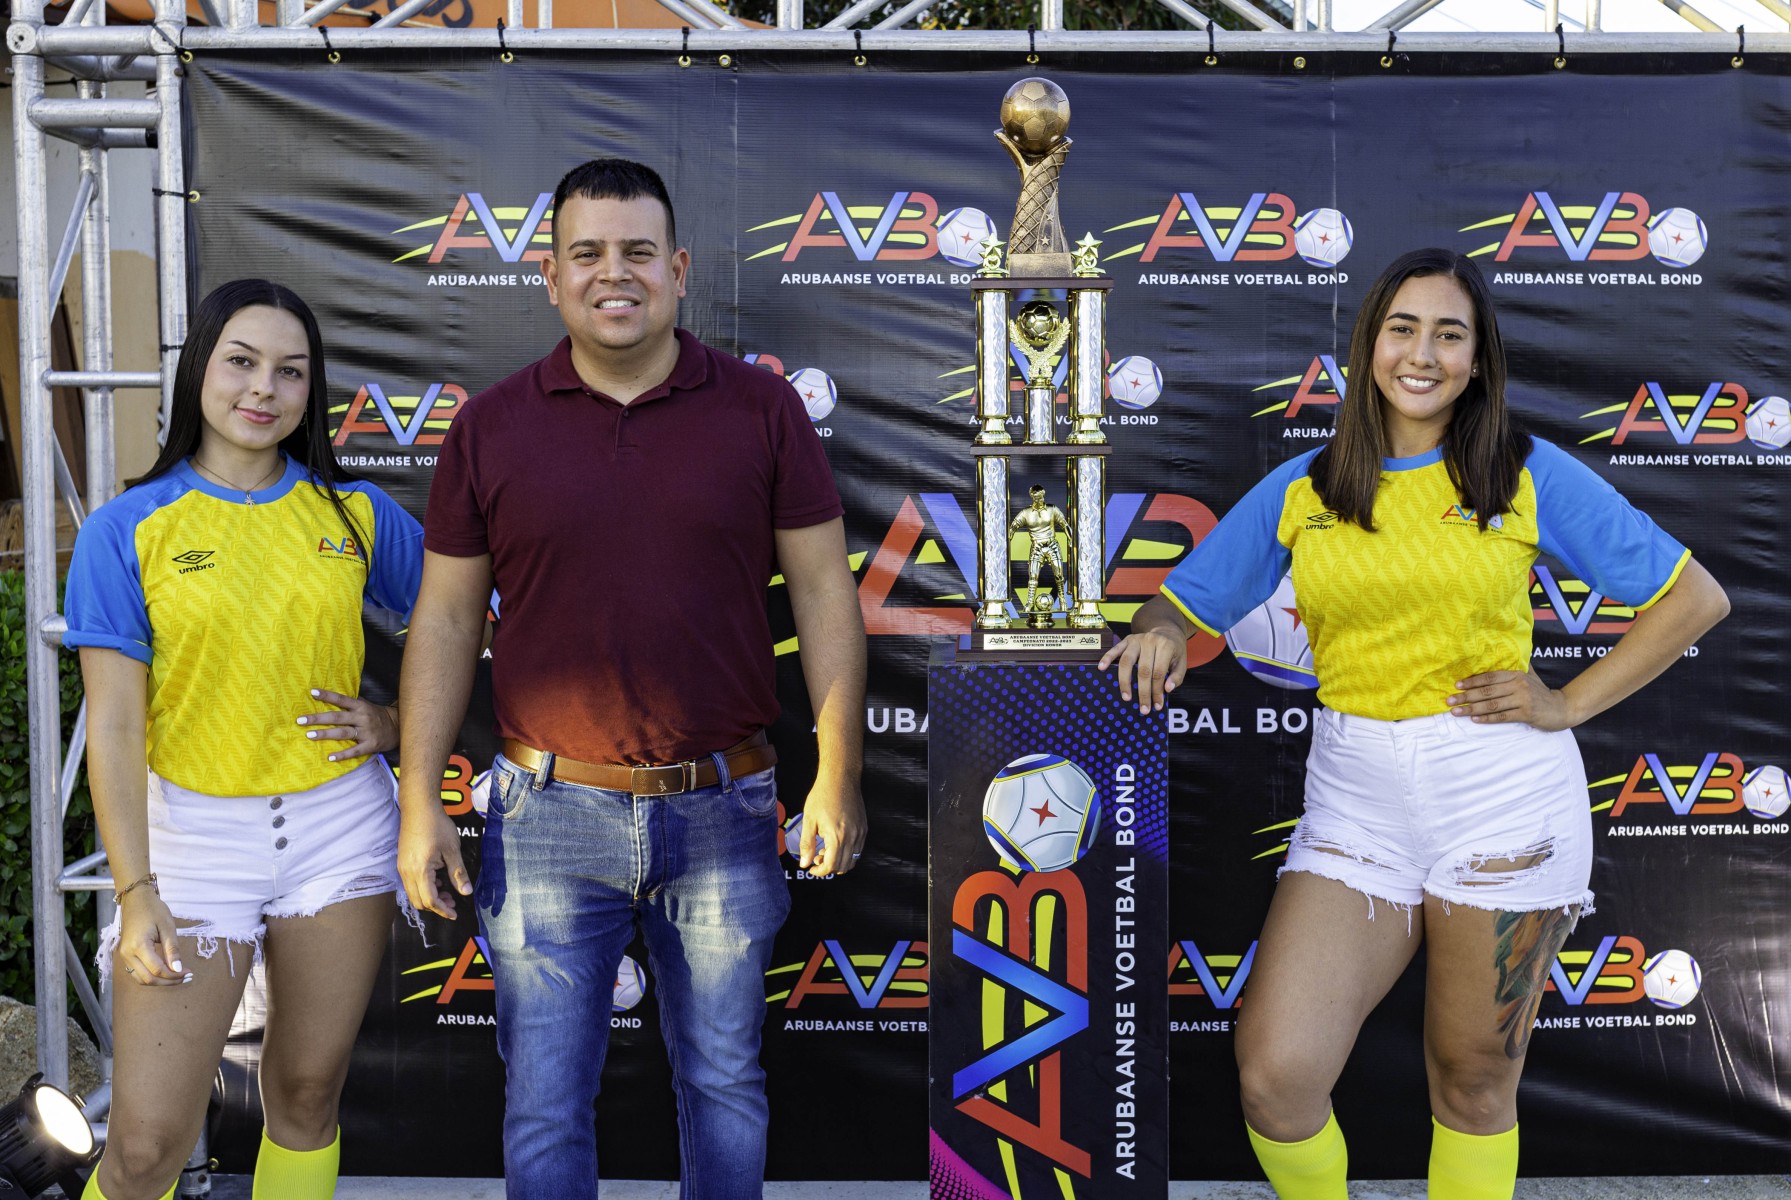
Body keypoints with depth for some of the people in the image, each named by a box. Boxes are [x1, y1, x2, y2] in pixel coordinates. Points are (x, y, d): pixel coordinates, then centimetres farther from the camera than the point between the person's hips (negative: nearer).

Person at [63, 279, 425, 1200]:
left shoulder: (354, 514, 4)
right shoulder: (128, 530, -3)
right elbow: (113, 725, -5)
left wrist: (398, 724, -1)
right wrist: (135, 891, -10)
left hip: (339, 825, 2)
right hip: (196, 830, -2)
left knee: (307, 1093, 12)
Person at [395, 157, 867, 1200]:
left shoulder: (761, 409, -1)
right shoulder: (492, 428, 1)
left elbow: (825, 594, 1)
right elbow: (446, 621, 4)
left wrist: (838, 779, -3)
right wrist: (421, 804, 0)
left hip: (723, 810, 0)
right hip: (550, 816, 0)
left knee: (726, 1082, 16)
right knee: (546, 1105, 9)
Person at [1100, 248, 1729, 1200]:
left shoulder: (1529, 476, 3)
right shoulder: (1300, 491, 8)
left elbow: (1694, 597, 7)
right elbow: (1186, 602, 9)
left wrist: (1570, 704, -2)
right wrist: (1158, 637, -15)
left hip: (1503, 794, -1)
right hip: (1355, 797, 1)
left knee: (1473, 1085, 9)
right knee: (1273, 1073, -9)